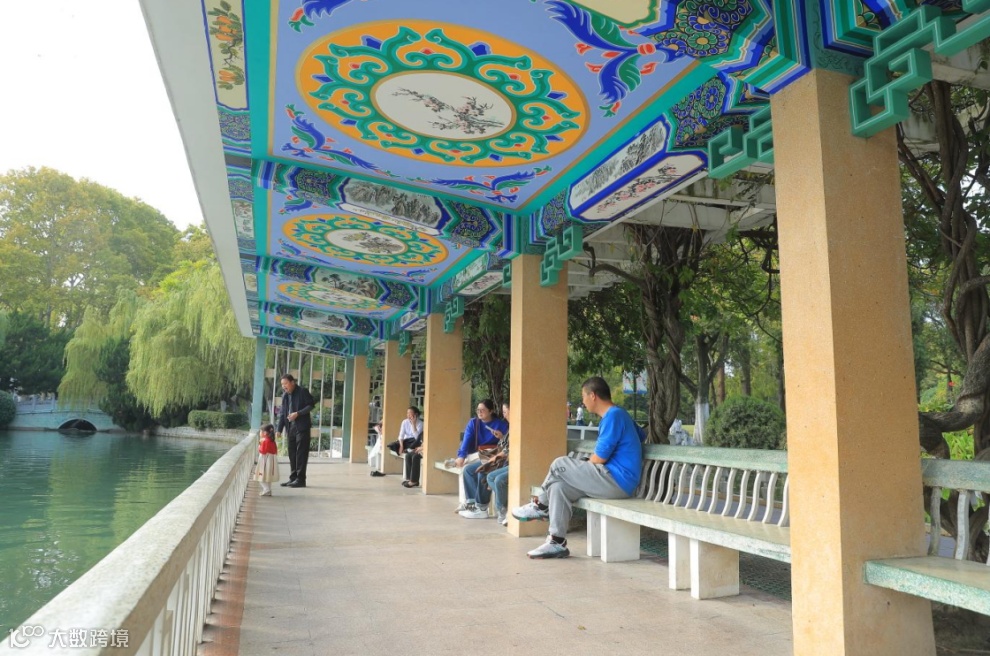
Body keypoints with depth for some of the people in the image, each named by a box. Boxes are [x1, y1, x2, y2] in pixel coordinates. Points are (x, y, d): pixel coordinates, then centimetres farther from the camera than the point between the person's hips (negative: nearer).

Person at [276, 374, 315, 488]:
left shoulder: (303, 391, -7)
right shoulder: (285, 395, 12)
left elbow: (311, 405, -9)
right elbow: (282, 413, 13)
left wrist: (298, 413, -20)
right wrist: (279, 429, 6)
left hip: (302, 427, -7)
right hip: (291, 427, 7)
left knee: (301, 453, -6)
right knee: (292, 453, 9)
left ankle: (300, 479, -3)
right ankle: (293, 478, 17)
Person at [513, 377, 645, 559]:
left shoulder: (614, 416, -13)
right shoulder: (618, 414, 17)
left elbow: (599, 459, -16)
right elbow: (642, 436, 34)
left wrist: (581, 468, 6)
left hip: (616, 482, -10)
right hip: (617, 482, 10)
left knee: (560, 464, -11)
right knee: (559, 486, -3)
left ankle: (540, 506, 12)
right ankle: (557, 543, -5)